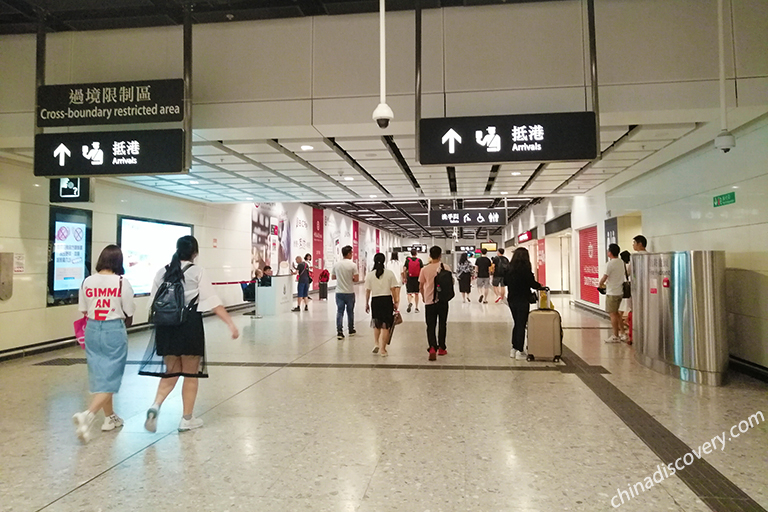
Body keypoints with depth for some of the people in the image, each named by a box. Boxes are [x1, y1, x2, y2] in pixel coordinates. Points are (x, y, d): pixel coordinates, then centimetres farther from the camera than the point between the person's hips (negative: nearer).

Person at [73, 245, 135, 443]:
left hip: (92, 330, 5)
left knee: (99, 375, 17)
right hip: (114, 331, -4)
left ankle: (110, 417, 29)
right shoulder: (122, 283, -10)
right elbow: (129, 316, -4)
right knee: (110, 377, 4)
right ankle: (87, 415, -14)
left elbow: (84, 311, 5)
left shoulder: (87, 281, -1)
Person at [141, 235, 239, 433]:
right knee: (190, 374, 11)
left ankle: (155, 406, -6)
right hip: (189, 325, -4)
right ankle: (187, 419, 17)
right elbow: (213, 301, -13)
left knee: (171, 372, 17)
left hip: (166, 326, 4)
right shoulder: (197, 271, -6)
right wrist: (231, 323, -14)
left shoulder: (162, 272, 7)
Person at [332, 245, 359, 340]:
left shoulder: (336, 265, 1)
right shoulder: (352, 265, -12)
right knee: (350, 312, 13)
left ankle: (339, 332, -5)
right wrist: (351, 279, 6)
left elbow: (333, 277, 11)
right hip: (349, 292, -2)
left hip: (339, 292, 2)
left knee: (340, 312, 3)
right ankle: (351, 330, 27)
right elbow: (356, 279, -14)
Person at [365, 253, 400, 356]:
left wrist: (367, 304, 9)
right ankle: (383, 349, 5)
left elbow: (368, 291, 0)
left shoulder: (370, 275, 0)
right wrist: (395, 302, 5)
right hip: (387, 300, -1)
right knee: (386, 326, 5)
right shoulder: (390, 273, -2)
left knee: (376, 324, 21)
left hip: (375, 301, 1)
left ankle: (376, 343, 8)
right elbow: (394, 289, -2)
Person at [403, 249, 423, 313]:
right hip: (417, 278, 1)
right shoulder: (419, 260, 0)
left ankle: (410, 303, -26)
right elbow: (422, 270, -2)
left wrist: (404, 278, 3)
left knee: (409, 293, 3)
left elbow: (404, 270, -5)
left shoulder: (407, 260, -2)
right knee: (416, 293, 12)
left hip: (409, 278, -1)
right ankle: (417, 307, 16)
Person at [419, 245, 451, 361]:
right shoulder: (446, 267, -6)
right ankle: (441, 348, 20)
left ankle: (432, 348, -14)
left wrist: (423, 297, 20)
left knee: (430, 326, 4)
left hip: (429, 301, 0)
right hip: (443, 300, 0)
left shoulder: (425, 269, -5)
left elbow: (421, 287, 3)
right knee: (442, 325, 13)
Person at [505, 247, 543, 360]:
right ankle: (520, 351, 6)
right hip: (522, 300, -6)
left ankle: (514, 348, 20)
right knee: (521, 325, 2)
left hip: (512, 299, 6)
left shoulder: (509, 268, 2)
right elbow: (532, 283, -12)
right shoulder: (525, 269, -15)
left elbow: (505, 281, 10)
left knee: (517, 324, 17)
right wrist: (540, 286, 6)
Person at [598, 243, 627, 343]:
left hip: (612, 293, -8)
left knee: (613, 314, -1)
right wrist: (606, 284, 18)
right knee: (616, 313, 20)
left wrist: (600, 284, 4)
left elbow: (604, 278, -15)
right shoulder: (621, 262, 8)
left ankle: (616, 337, 4)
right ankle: (622, 332, 22)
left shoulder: (610, 264, -18)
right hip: (620, 291, 8)